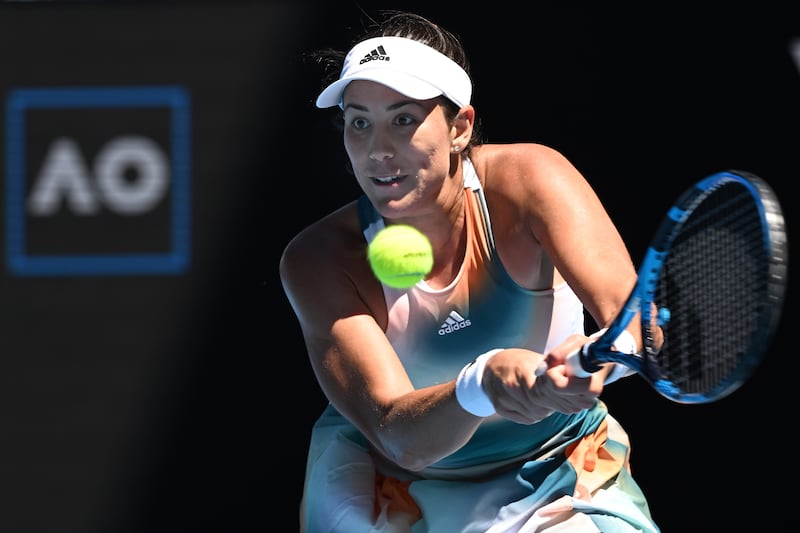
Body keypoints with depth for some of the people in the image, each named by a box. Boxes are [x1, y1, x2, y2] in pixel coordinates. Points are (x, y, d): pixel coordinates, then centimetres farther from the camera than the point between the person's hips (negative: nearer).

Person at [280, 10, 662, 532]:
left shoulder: (526, 179, -22)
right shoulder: (319, 259, -23)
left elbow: (633, 314, -35)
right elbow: (398, 438, -34)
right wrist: (483, 384, -55)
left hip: (561, 482, -4)